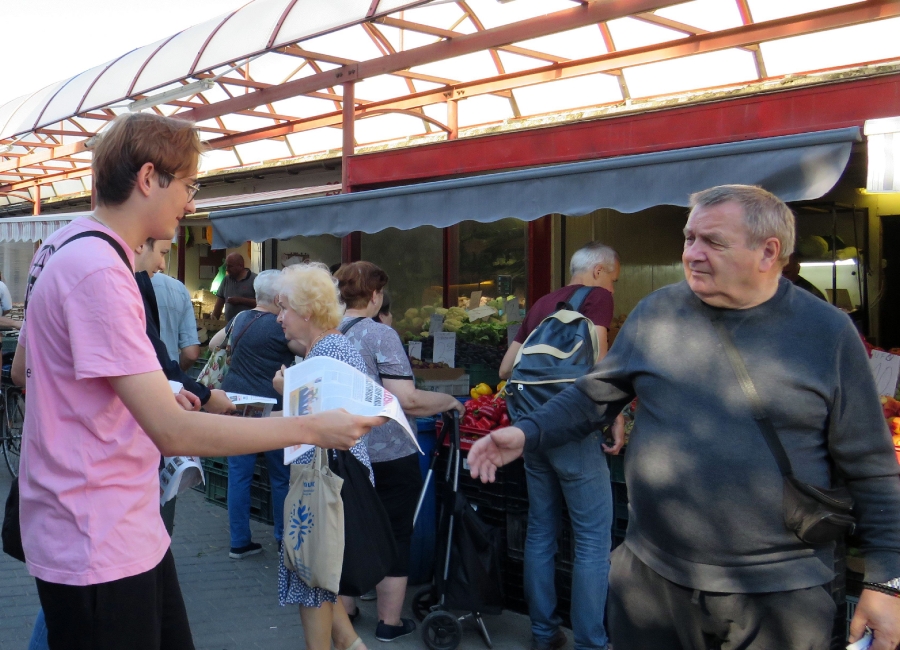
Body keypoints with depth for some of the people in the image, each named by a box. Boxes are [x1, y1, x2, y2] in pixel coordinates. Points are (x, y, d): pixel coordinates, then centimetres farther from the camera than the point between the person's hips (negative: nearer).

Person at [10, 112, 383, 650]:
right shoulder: (99, 270, -24)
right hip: (98, 548, -10)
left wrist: (150, 396, 14)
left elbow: (24, 370, 20)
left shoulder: (66, 246, 8)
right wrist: (314, 428, -22)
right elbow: (174, 432, -28)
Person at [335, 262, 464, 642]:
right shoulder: (381, 335, -17)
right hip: (389, 454, -6)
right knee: (394, 536, 8)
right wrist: (450, 401, -7)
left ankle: (344, 609, 33)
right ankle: (389, 624, 18)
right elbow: (407, 400, -23)